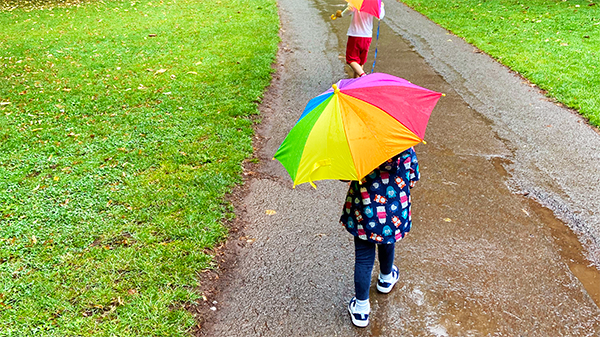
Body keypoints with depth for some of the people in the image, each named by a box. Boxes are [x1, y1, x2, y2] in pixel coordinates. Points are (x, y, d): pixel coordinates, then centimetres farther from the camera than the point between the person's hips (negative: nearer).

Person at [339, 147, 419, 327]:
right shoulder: (405, 148, -14)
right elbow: (413, 177, -1)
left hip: (364, 214, -2)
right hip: (394, 214, 3)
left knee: (363, 259, 10)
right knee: (387, 245, 30)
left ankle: (361, 307, 18)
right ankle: (386, 279, 58)